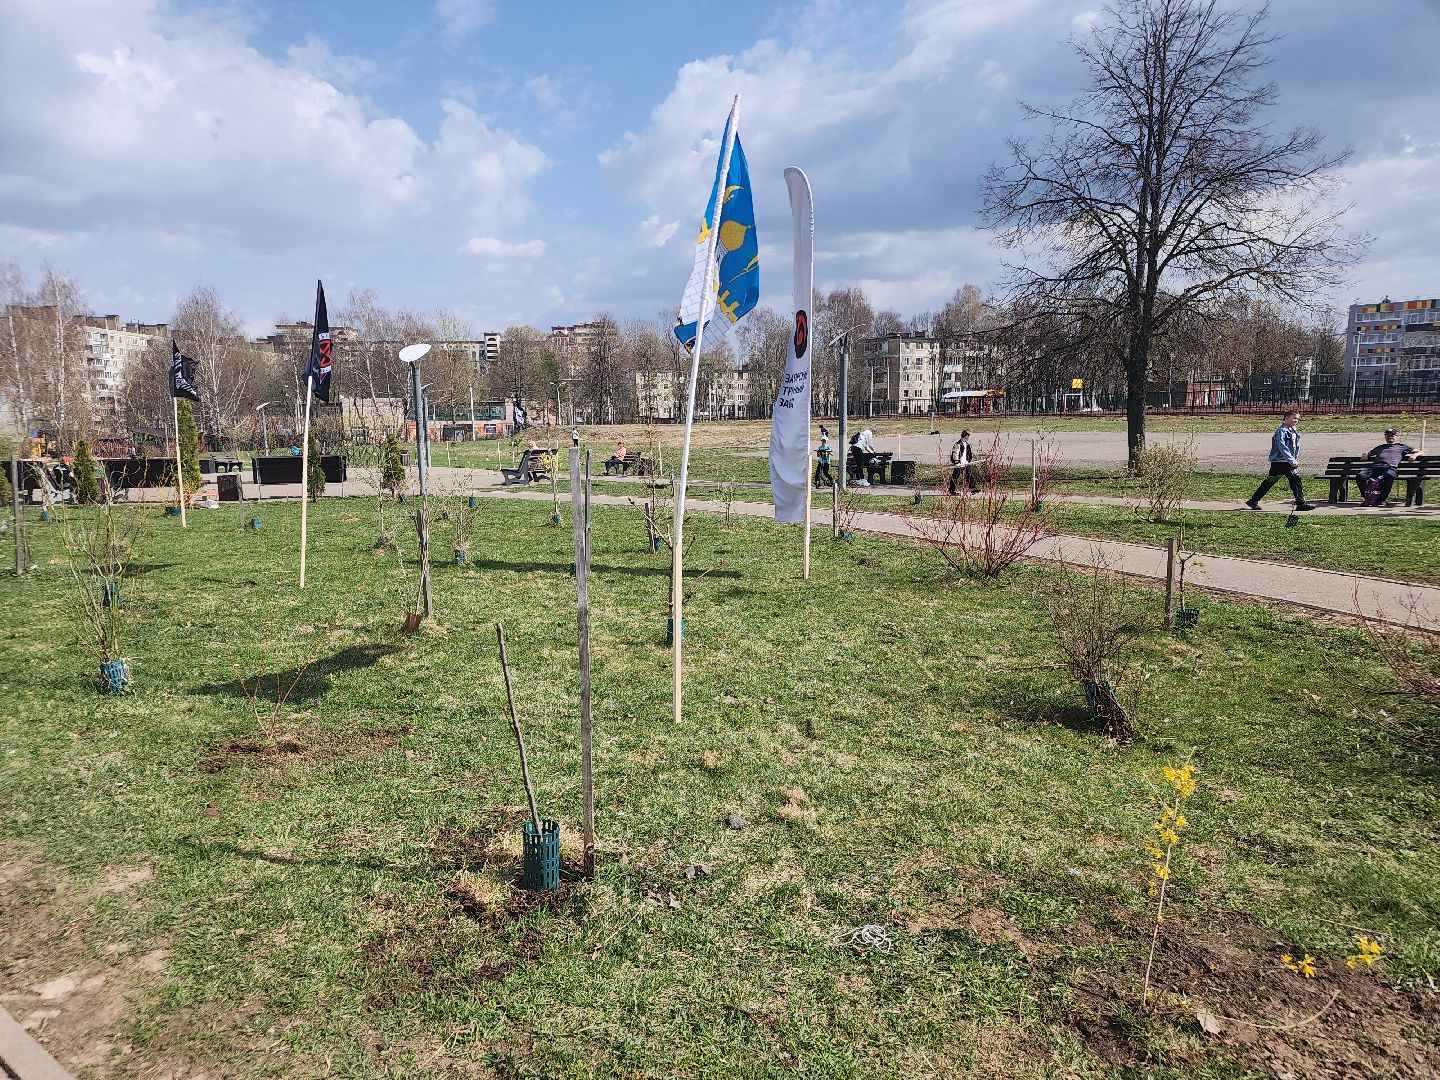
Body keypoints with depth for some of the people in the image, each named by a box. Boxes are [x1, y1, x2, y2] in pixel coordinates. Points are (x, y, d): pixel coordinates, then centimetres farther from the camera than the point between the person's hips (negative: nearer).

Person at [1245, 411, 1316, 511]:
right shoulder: (1281, 431, -15)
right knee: (1270, 481, -4)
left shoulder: (1294, 431, 13)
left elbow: (1296, 446, 22)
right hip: (1279, 461, -8)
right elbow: (1282, 447, -22)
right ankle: (1253, 500, 4)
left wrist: (1296, 459, 11)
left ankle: (1301, 503, 8)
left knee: (1296, 480, 4)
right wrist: (1292, 461, -22)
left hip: (1289, 462, 8)